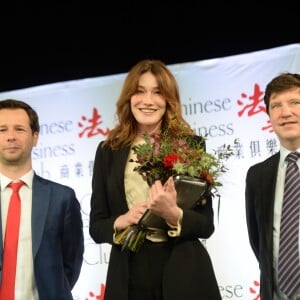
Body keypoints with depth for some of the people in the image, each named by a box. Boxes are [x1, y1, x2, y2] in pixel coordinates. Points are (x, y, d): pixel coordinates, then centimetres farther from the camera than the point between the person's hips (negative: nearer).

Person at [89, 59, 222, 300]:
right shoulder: (109, 151, 5)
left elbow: (207, 225, -1)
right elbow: (96, 227, 6)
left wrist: (173, 214, -19)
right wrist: (121, 222, -14)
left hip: (184, 278, -1)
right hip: (127, 279, 2)